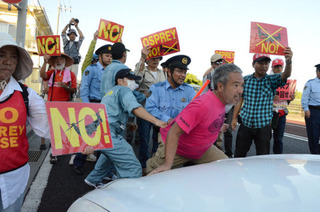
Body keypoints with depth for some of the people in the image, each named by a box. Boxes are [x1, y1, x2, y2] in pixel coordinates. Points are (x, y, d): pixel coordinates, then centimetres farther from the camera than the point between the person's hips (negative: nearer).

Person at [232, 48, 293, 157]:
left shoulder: (272, 80, -2)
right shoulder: (245, 79, 1)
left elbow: (286, 75, -22)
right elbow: (239, 100, 5)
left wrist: (288, 61, -44)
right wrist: (234, 118, 4)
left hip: (263, 127, -1)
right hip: (245, 124, 1)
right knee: (239, 155, 12)